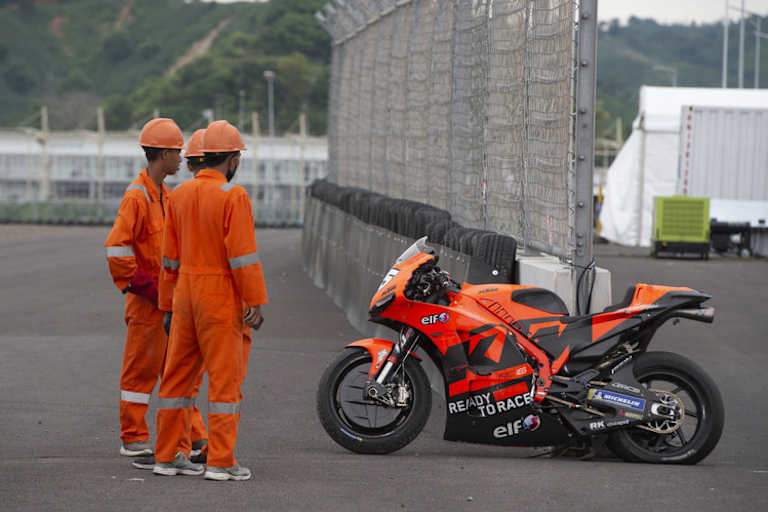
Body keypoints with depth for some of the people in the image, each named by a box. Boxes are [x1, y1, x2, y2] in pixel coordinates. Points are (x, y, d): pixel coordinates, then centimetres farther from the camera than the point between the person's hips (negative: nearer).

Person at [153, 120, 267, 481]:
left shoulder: (180, 195, 8)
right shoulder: (233, 197, -13)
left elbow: (170, 255, 13)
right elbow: (243, 255, -17)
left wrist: (169, 301, 19)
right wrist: (256, 302, -13)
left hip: (185, 295, 7)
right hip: (221, 299, -7)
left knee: (178, 375, 12)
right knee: (225, 377, -2)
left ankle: (167, 455, 16)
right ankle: (220, 461, -4)